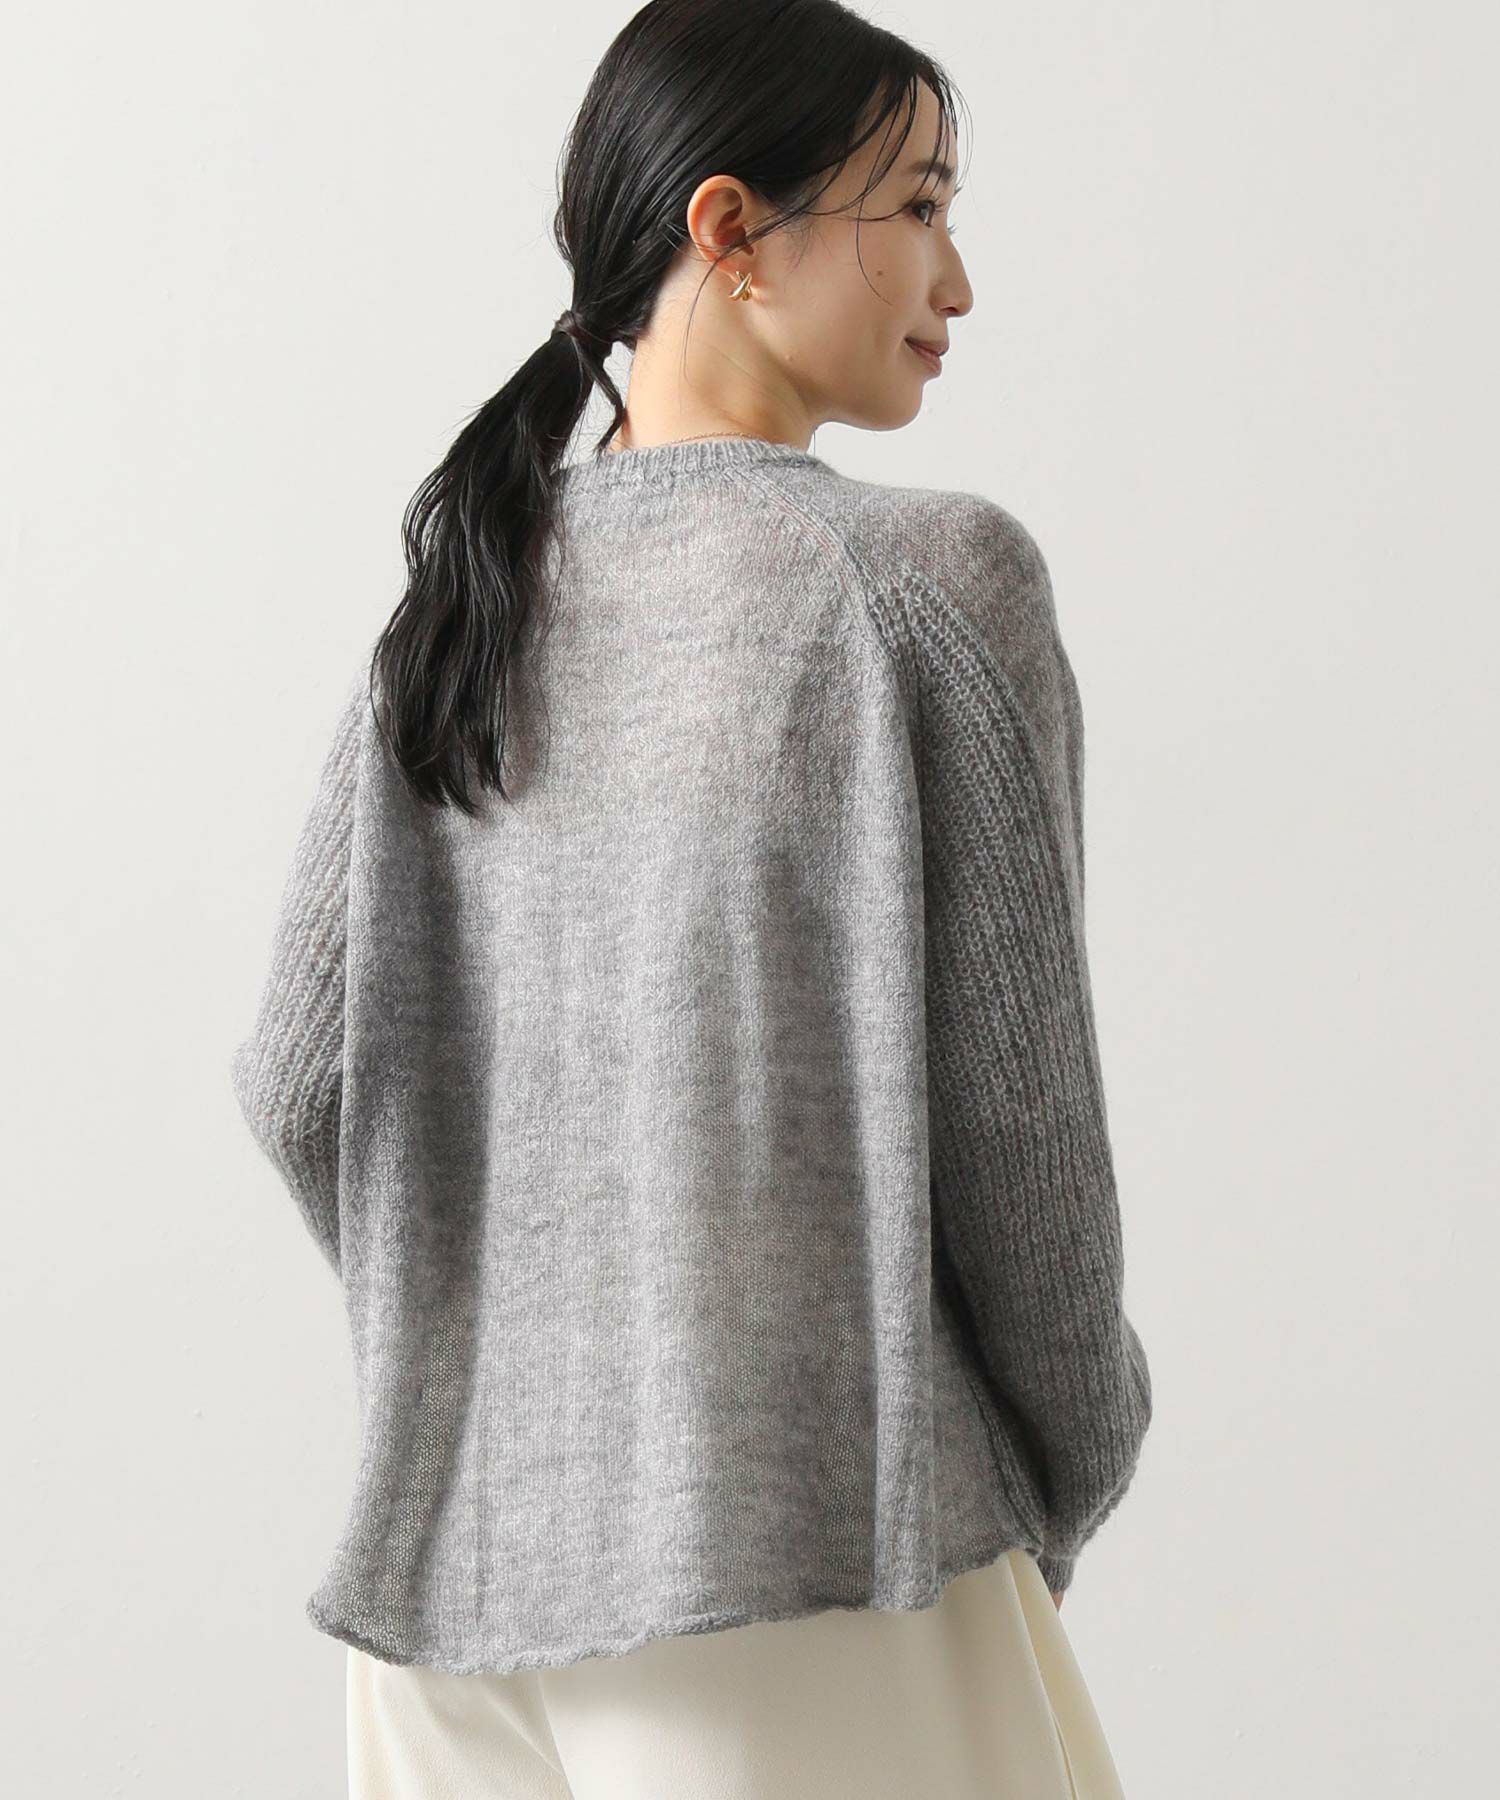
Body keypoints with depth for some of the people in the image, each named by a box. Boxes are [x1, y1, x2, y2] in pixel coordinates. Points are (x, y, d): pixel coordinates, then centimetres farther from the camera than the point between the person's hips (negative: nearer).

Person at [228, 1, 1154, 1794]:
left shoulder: (456, 592, 5)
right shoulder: (933, 578, -9)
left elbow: (301, 1079, 2)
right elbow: (1016, 1097, -7)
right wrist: (1066, 1480, 8)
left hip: (461, 1549, 6)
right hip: (805, 1552, -5)